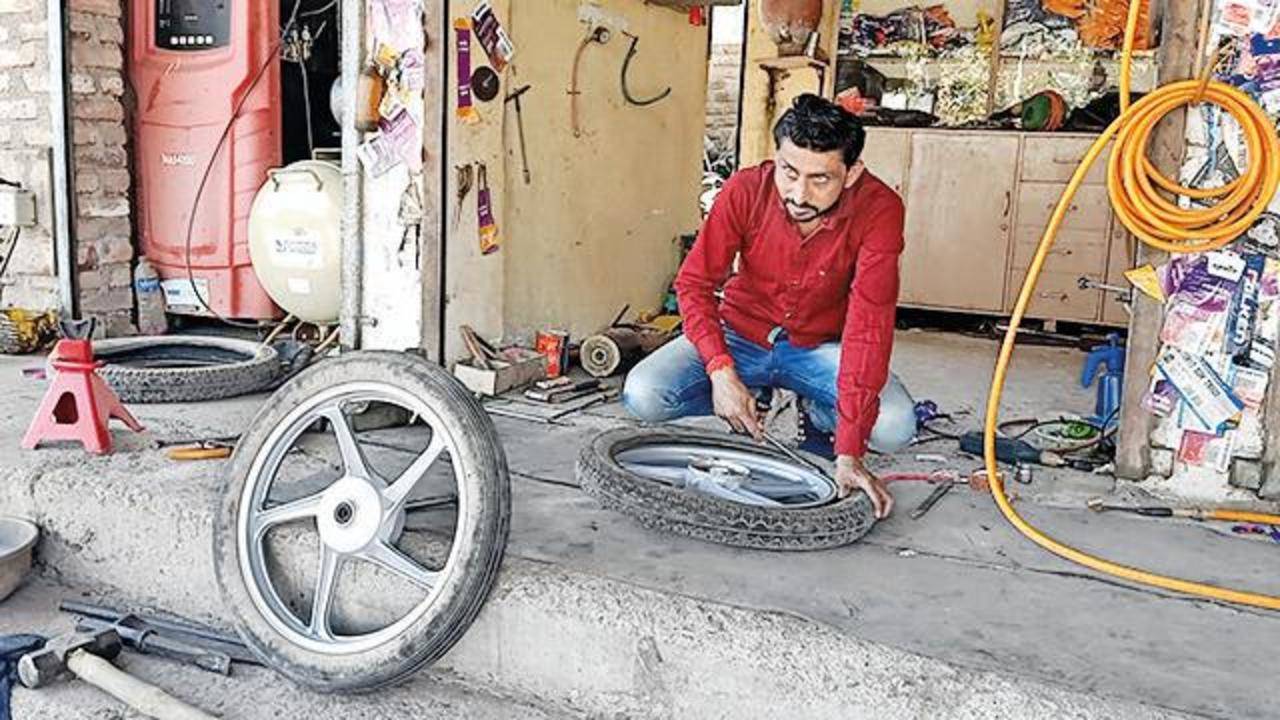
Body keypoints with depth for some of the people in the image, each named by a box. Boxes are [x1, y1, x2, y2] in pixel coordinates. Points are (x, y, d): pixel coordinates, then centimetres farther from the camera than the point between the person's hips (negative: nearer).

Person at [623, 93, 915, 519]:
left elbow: (870, 325, -28)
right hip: (740, 336, 1)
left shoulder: (878, 210, -24)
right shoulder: (746, 191, -20)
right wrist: (721, 371, -32)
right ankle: (752, 407, 6)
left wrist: (849, 451, -33)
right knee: (642, 396, -23)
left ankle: (816, 417, 8)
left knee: (894, 428, -28)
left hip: (818, 346, -1)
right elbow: (694, 284, -14)